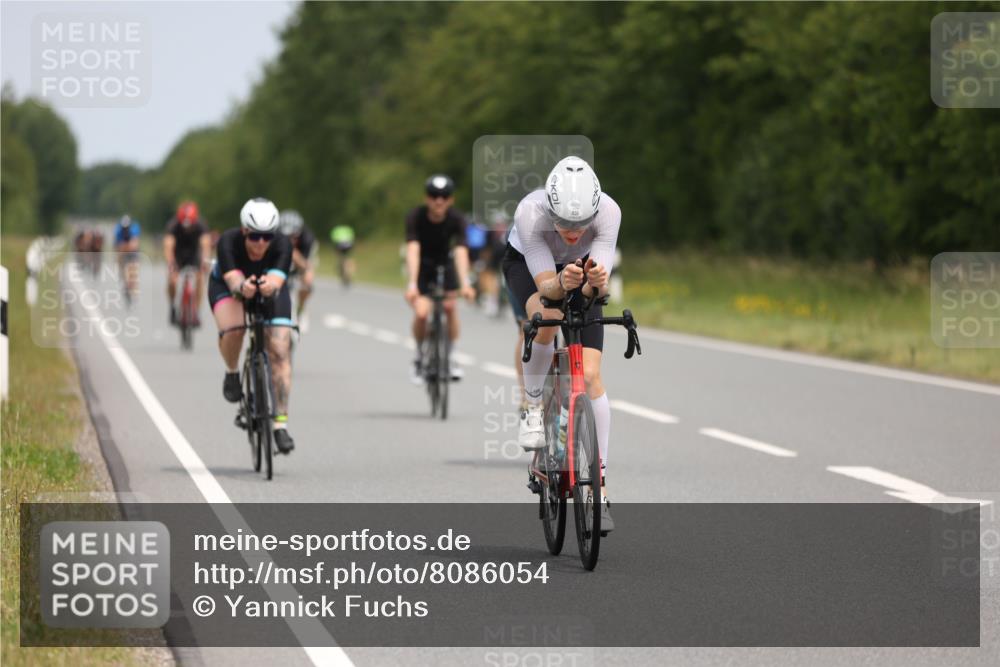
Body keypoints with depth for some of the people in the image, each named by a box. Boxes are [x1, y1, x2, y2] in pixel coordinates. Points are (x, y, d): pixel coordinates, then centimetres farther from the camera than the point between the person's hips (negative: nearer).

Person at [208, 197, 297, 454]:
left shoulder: (282, 245, -32)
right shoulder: (228, 242, -34)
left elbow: (277, 280, -46)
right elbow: (232, 279, -48)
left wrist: (270, 285, -70)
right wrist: (242, 287, -71)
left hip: (269, 291, 1)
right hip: (228, 287, -1)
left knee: (279, 352, -14)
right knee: (232, 331, -33)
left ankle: (280, 423, -8)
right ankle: (232, 373, -1)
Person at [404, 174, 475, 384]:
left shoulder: (456, 219, -23)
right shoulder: (416, 217, -27)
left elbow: (461, 251, -34)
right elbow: (413, 250, -36)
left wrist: (465, 283, -48)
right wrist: (412, 284, -48)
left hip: (444, 264, 1)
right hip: (421, 266, -1)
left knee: (450, 306, -20)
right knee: (421, 313, -20)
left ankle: (450, 357, -1)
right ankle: (420, 357, 4)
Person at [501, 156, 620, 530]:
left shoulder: (608, 212, -36)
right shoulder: (531, 212, -39)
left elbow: (600, 288, -37)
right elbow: (545, 285, -39)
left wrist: (596, 282, -60)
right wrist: (561, 283, -60)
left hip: (581, 267, 1)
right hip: (527, 264, -1)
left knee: (590, 376, -12)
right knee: (546, 319, -37)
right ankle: (532, 407, -11)